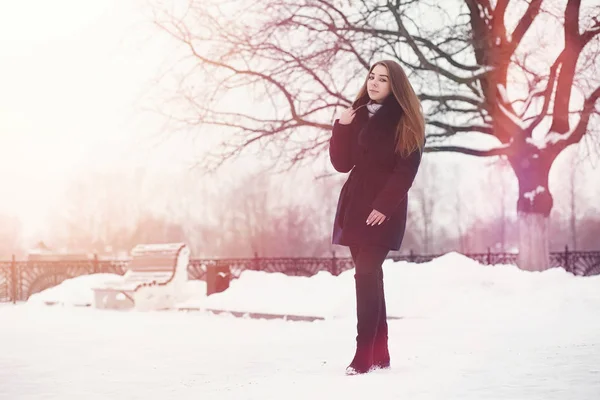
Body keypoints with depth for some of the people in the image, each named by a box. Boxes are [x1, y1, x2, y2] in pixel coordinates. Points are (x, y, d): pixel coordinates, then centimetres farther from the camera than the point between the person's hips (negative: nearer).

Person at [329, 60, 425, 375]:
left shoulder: (406, 122, -3)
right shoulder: (357, 115, 12)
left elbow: (405, 171, -10)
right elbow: (341, 164, 5)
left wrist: (384, 206, -19)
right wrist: (342, 127, -7)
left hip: (384, 208, -5)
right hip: (355, 203, 6)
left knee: (365, 274, -15)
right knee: (370, 275, 6)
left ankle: (364, 355, -16)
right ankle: (380, 354, 10)